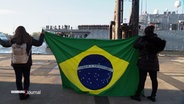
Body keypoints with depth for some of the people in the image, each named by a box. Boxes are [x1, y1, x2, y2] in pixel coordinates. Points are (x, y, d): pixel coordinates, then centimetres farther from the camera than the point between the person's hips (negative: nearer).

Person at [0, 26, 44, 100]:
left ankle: (21, 94, 15)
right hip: (26, 63, 0)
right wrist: (42, 35, 16)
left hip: (16, 63, 1)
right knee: (26, 78, 15)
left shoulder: (13, 40, -7)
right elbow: (39, 43, 1)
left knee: (18, 78, 10)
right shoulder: (29, 39, -11)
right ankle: (25, 93, 16)